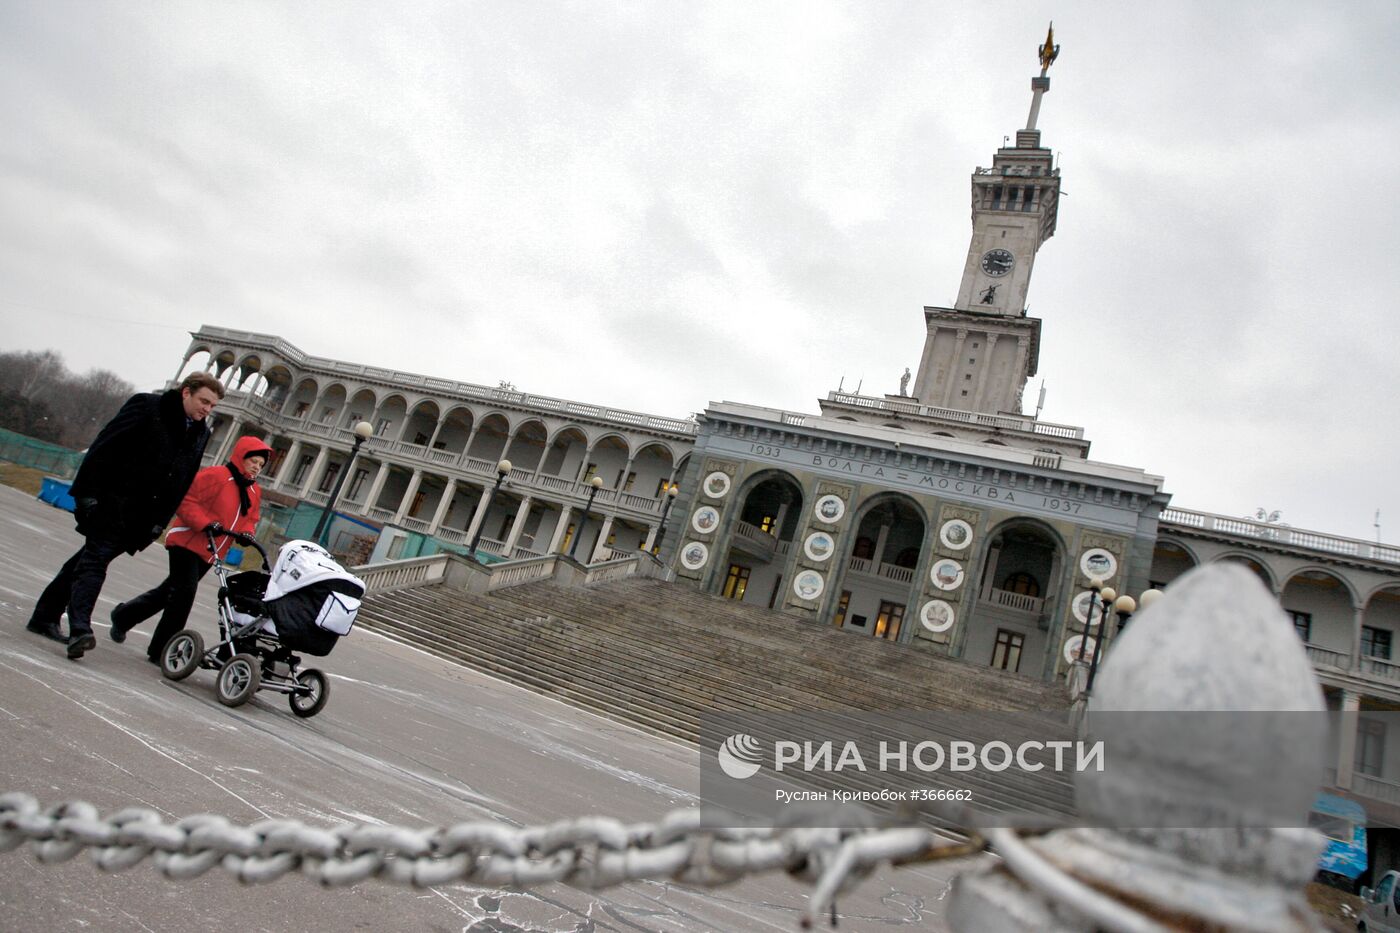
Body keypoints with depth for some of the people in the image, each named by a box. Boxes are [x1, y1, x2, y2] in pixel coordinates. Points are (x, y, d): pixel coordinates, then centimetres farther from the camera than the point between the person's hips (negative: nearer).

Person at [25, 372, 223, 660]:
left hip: (141, 516, 6)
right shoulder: (147, 406, -8)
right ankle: (80, 629, -16)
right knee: (95, 560, -13)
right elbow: (104, 447, -11)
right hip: (112, 503, -6)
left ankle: (45, 617, 27)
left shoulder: (200, 434, 8)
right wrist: (88, 493, -16)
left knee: (91, 558, 15)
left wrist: (160, 521, 7)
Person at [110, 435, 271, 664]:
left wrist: (246, 533, -7)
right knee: (184, 591, -14)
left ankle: (124, 616, 41)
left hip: (209, 554, 8)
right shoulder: (216, 475, -14)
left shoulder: (255, 492, 10)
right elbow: (185, 500, -17)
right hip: (187, 542, -8)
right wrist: (206, 523, -26)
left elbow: (250, 519, 15)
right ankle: (160, 651, -5)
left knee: (169, 591, 18)